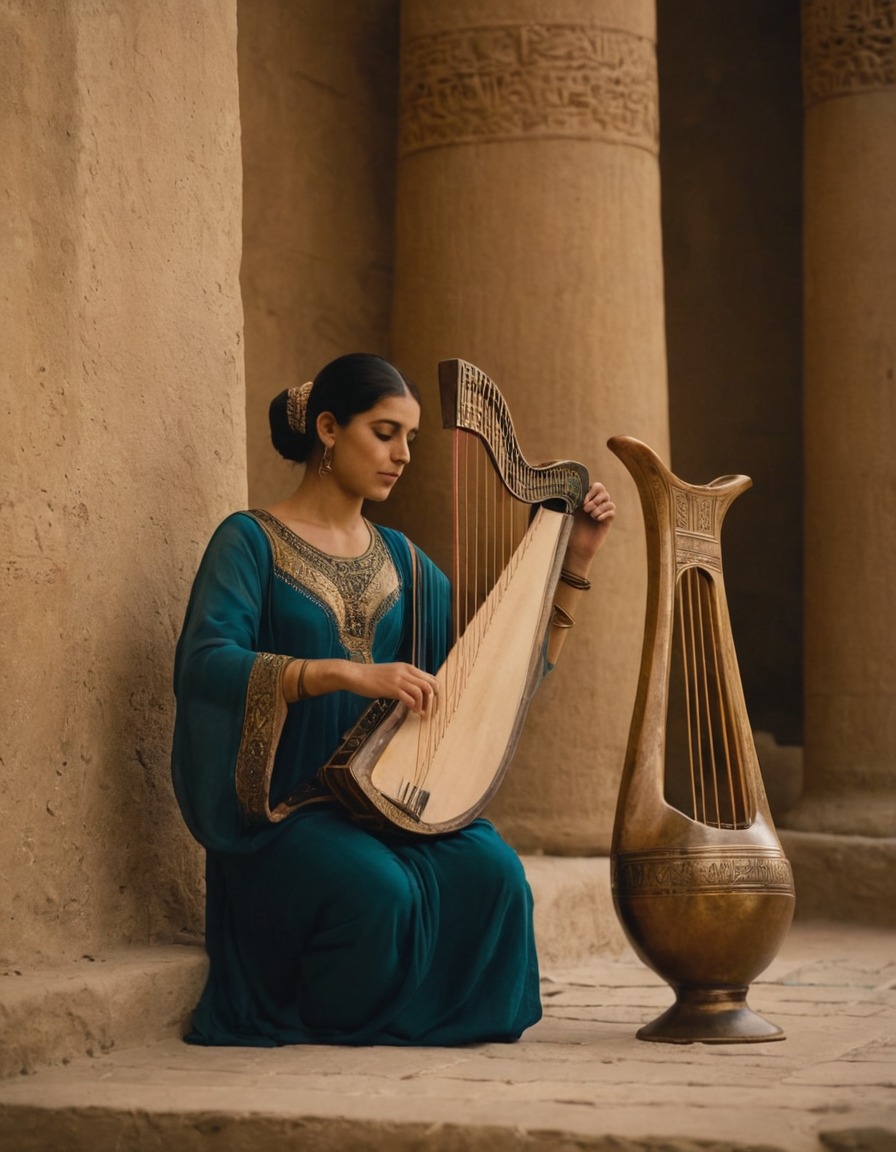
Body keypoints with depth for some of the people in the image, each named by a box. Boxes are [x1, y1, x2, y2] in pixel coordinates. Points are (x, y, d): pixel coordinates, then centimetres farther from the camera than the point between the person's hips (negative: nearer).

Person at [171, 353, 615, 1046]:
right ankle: (319, 1034, -5)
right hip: (281, 808, -5)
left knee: (492, 870, -24)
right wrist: (349, 674, -31)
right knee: (378, 887, -33)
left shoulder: (397, 559, 16)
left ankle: (424, 1025, -2)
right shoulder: (252, 540, -3)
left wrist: (573, 563, 8)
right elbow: (206, 662, -20)